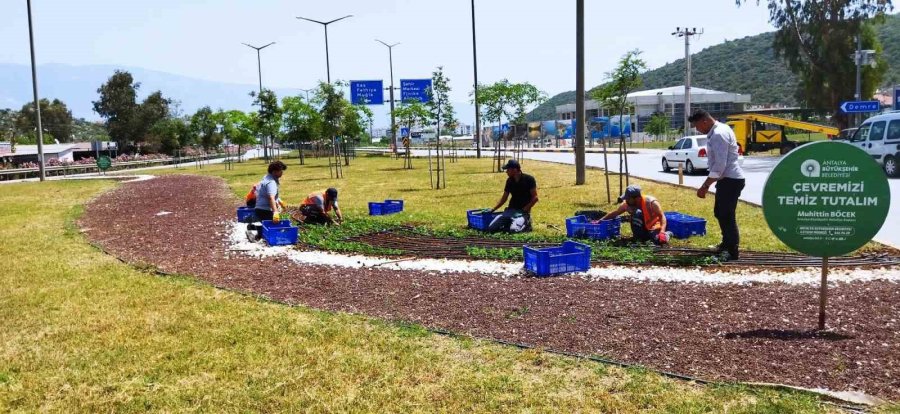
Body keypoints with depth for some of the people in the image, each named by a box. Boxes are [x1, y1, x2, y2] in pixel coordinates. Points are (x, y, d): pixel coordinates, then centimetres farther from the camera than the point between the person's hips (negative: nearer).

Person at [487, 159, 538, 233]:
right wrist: (493, 209, 8)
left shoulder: (529, 179, -9)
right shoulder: (509, 181, 7)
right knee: (491, 228, -11)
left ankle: (526, 223, -2)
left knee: (513, 229, -33)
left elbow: (535, 198, -8)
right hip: (510, 210, 5)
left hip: (522, 211, -5)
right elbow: (504, 198, 16)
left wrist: (525, 209, -15)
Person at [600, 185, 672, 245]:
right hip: (641, 230, 2)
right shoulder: (626, 204, -11)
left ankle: (666, 234, 2)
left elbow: (662, 216, -25)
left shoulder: (651, 202, -24)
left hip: (654, 228, -2)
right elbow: (614, 213, 3)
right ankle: (638, 238, -17)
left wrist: (662, 231, -41)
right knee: (637, 213, -27)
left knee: (659, 240, -35)